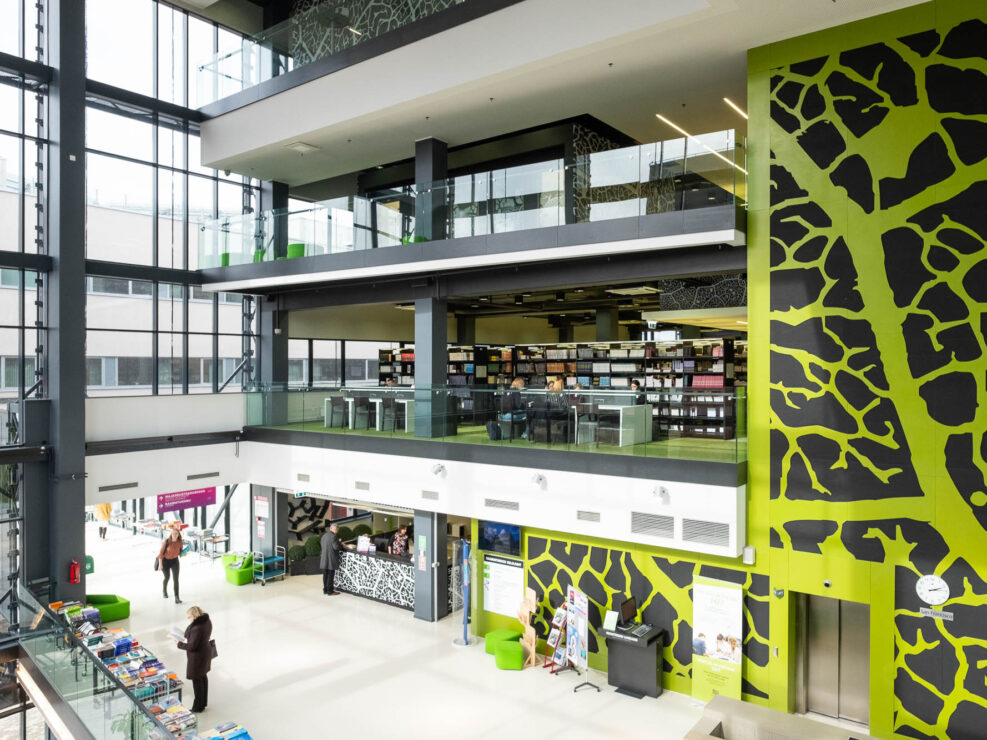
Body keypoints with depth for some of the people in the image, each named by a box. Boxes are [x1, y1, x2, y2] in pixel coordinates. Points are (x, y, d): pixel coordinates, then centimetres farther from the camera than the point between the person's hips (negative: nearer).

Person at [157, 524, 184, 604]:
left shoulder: (180, 542, -13)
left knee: (176, 578, -10)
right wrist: (160, 564, -17)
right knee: (167, 577, 18)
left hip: (174, 561, 1)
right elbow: (161, 552, -17)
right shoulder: (167, 541, -23)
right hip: (165, 561, -1)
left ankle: (176, 597, -9)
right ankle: (164, 589, 52)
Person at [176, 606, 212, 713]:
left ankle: (198, 707, 25)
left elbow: (191, 647, -26)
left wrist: (179, 644, -11)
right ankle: (203, 703, 40)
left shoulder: (197, 629, -34)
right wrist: (187, 635, 3)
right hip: (206, 651, 9)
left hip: (197, 657, -9)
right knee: (203, 677, 23)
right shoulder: (207, 621, -6)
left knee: (197, 680, 9)